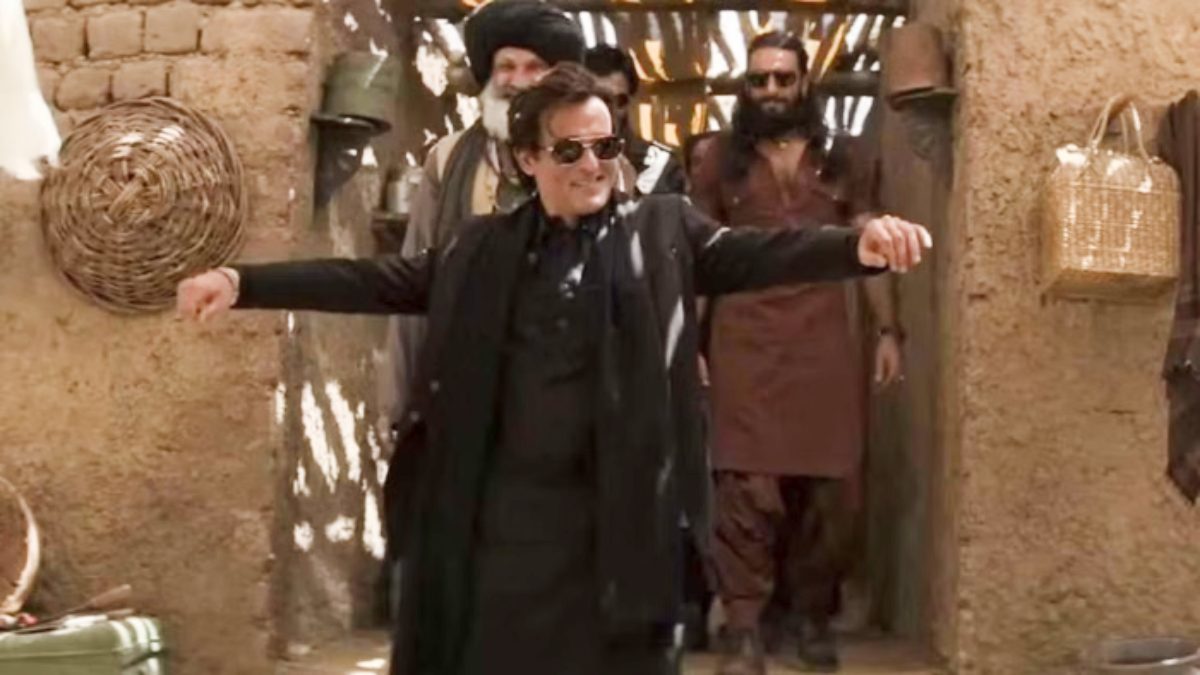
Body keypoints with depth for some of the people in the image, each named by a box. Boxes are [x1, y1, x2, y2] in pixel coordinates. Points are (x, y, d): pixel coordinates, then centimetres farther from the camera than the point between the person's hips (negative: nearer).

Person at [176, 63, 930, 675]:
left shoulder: (663, 228, 2)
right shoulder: (485, 246, 8)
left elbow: (754, 254, -11)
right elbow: (381, 281, 7)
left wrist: (859, 244, -31)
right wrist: (243, 281, 0)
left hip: (617, 510, -2)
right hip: (505, 508, 2)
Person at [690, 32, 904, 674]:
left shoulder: (842, 162, 13)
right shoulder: (721, 160, 9)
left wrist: (887, 331, 5)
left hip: (827, 343, 2)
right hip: (745, 344, -2)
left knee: (829, 484, 4)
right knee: (749, 484, -8)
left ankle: (812, 612, 20)